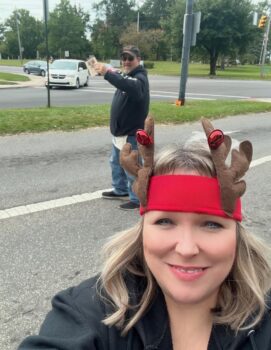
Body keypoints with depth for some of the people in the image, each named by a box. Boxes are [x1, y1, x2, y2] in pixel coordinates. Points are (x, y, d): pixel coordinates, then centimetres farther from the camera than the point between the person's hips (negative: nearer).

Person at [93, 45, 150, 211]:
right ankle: (120, 191, 39)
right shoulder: (126, 75, 13)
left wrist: (107, 73, -50)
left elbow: (131, 87, -43)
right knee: (116, 163, 22)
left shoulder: (140, 78, -20)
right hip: (119, 131, 10)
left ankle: (137, 199, 9)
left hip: (131, 133, -10)